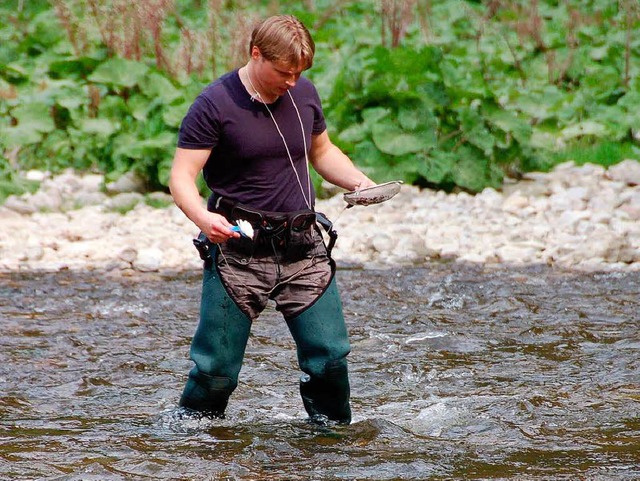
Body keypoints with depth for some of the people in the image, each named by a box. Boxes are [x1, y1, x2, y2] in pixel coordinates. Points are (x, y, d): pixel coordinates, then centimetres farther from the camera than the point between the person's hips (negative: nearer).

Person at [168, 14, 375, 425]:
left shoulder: (304, 94, 7)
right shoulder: (214, 105, -9)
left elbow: (322, 151, 24)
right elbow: (181, 178, -13)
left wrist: (358, 181, 4)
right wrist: (202, 217, -33)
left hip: (302, 248, 4)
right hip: (239, 250, -4)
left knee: (330, 356, 0)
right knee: (216, 368, -2)